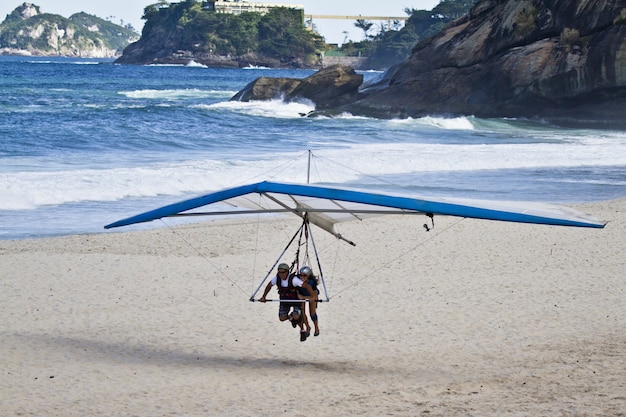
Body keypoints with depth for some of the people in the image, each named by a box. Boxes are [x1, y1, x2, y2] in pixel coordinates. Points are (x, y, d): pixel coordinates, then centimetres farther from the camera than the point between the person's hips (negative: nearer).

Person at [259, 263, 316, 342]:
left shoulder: (293, 279, -33)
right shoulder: (277, 278, -18)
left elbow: (307, 286, -35)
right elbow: (269, 285, 0)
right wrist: (263, 297, -2)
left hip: (296, 299, -5)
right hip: (284, 300, 5)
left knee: (296, 317, -21)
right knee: (282, 318, -3)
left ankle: (302, 331, 9)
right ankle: (291, 317, 33)